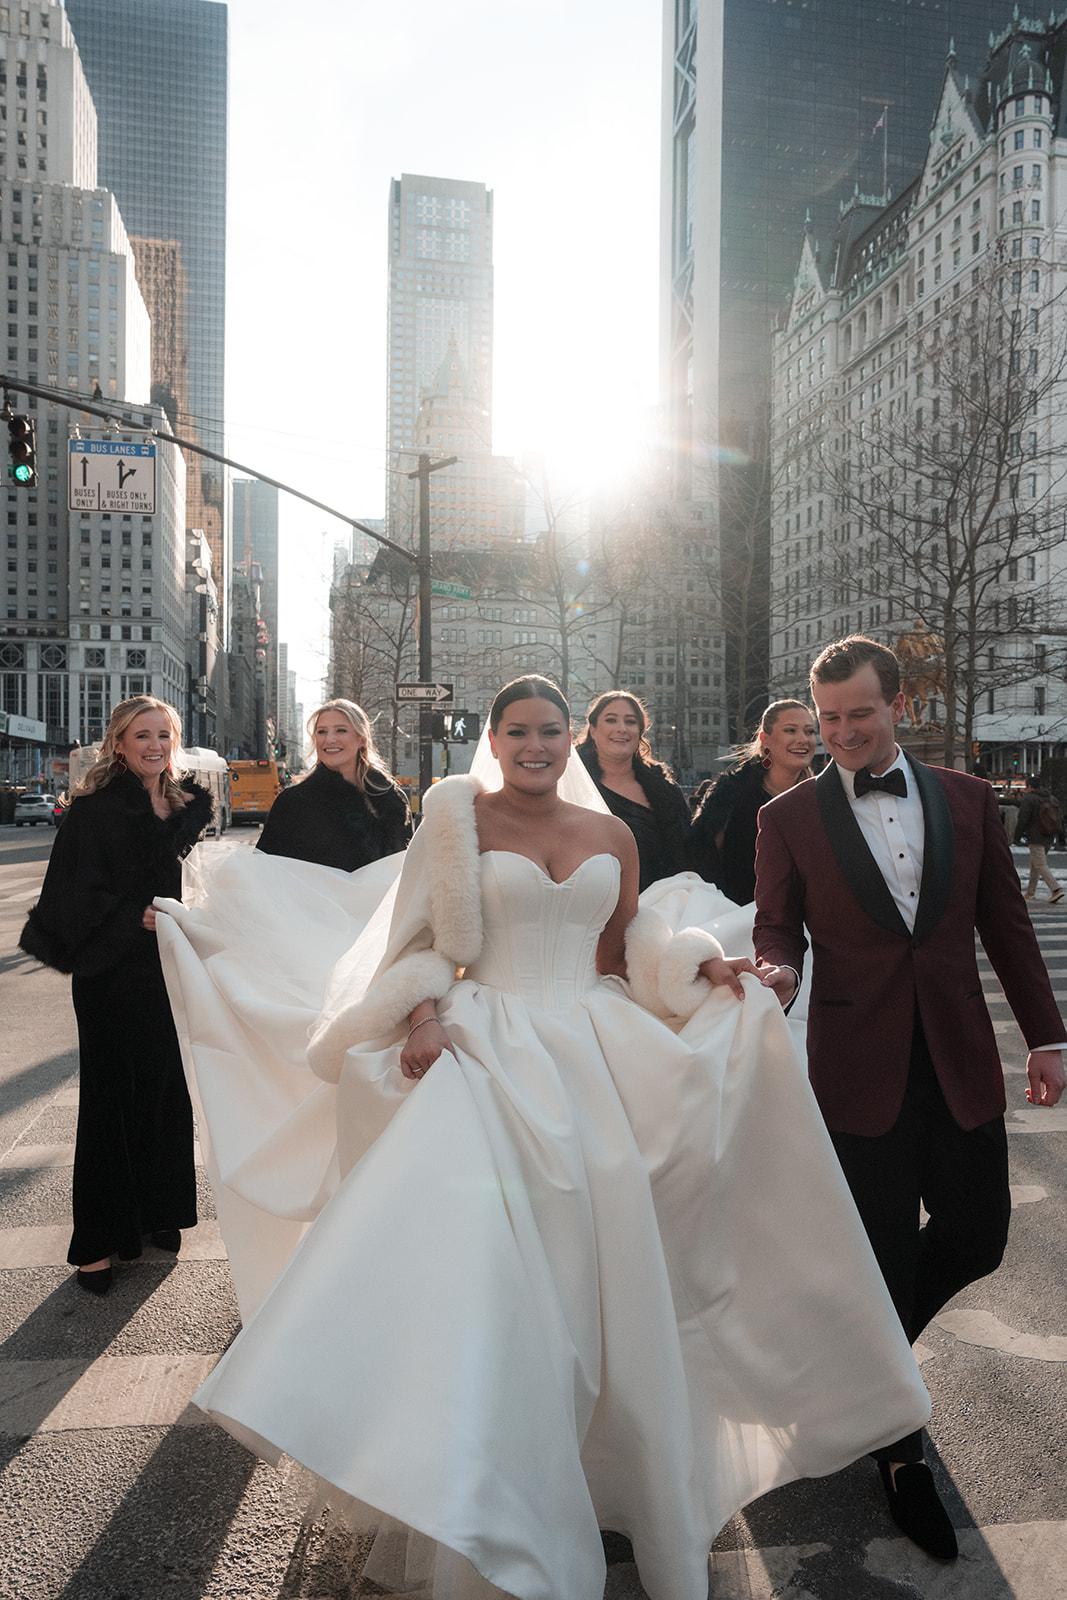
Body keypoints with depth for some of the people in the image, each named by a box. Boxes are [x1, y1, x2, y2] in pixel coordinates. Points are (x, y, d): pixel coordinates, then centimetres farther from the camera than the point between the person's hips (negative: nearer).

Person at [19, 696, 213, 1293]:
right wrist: (137, 918, -27)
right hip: (113, 975, -5)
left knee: (166, 1089, 11)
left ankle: (159, 1211, 29)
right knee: (112, 1098, 3)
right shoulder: (96, 808, -9)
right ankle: (99, 1241, 17)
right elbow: (81, 896, -15)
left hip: (166, 967, 5)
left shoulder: (183, 804, 9)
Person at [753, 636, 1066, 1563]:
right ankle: (902, 1456, 30)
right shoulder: (790, 816, -2)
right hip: (861, 1069, -3)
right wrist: (780, 969, -21)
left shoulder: (966, 798, 5)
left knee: (978, 1235, 10)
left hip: (961, 1062, 3)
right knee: (884, 1256, 8)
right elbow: (778, 926, 2)